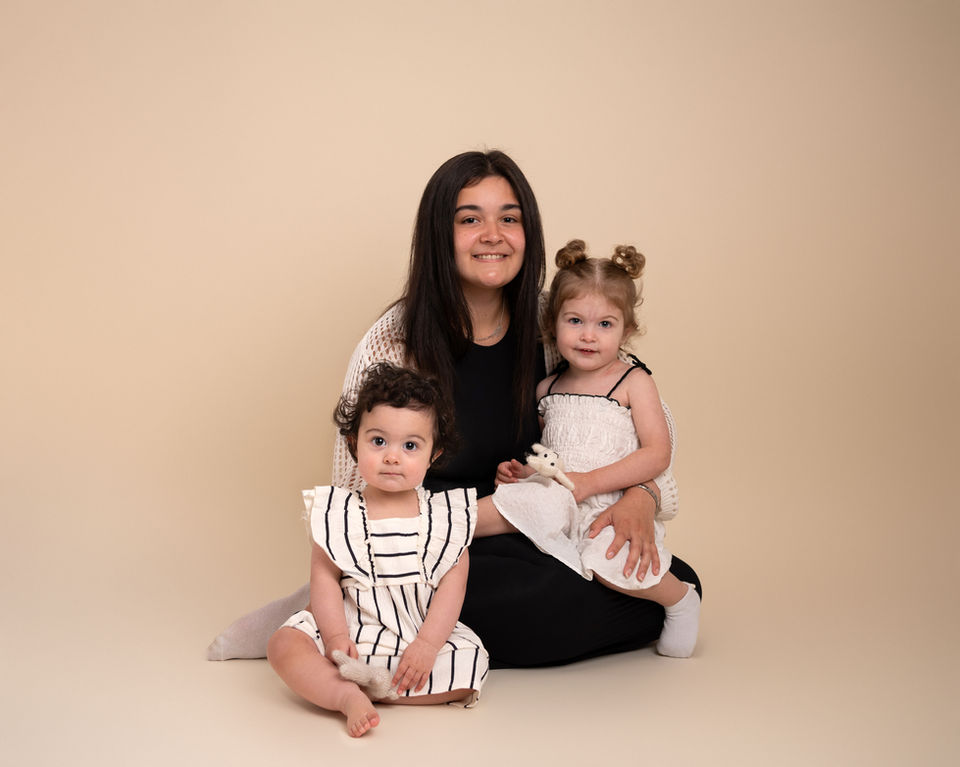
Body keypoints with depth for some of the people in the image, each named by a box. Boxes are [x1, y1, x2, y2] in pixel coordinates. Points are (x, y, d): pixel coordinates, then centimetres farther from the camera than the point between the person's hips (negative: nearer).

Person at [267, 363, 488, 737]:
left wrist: (428, 644, -17)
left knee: (468, 670, -26)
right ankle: (349, 697, -36)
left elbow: (453, 584, -5)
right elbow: (325, 579, -4)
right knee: (285, 644, -23)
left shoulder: (445, 516, 1)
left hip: (426, 636, 1)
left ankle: (366, 684, -24)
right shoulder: (338, 514, 1)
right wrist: (335, 636, -19)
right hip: (352, 636, 0)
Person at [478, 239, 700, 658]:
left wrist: (590, 481, -17)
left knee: (608, 564, -28)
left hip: (615, 505, -4)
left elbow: (657, 454, -11)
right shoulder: (547, 388, 13)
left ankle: (681, 599, -4)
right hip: (557, 495, 4)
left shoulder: (633, 381, -2)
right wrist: (520, 469, 3)